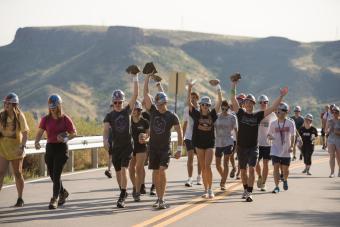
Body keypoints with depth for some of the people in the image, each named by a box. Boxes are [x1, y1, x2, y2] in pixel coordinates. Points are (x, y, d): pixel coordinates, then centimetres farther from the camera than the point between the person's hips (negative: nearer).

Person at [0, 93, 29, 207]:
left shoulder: (20, 116, -8)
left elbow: (25, 132, -11)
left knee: (18, 174, 9)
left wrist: (23, 146, -22)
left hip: (16, 149, -1)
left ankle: (20, 199, 22)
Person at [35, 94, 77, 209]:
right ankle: (63, 192, 36)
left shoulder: (65, 119, -4)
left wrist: (66, 139, -17)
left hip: (61, 148, -4)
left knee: (56, 175, -11)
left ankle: (55, 199, -8)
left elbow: (74, 133, 2)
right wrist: (36, 142, -23)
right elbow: (40, 132, -3)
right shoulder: (46, 119, 4)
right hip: (50, 147, 4)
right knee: (52, 174, 12)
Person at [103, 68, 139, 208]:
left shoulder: (127, 111, 2)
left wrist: (135, 79, -10)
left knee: (123, 170, -15)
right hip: (116, 147, 2)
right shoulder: (110, 116, 2)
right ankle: (123, 192, 32)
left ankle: (122, 197, -15)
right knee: (118, 172, 12)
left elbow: (135, 95, -5)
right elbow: (106, 130, -10)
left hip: (127, 146, -2)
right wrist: (105, 140, -31)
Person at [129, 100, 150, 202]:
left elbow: (149, 135, 4)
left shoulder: (144, 122, -3)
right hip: (130, 147, 3)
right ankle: (135, 186, 31)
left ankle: (137, 192, -3)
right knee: (131, 169, 4)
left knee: (139, 169, -6)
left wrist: (145, 140, -17)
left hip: (141, 148, -2)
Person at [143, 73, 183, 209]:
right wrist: (147, 77, -6)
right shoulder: (153, 111, 2)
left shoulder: (172, 116, -4)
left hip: (165, 148, -3)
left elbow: (179, 132, -2)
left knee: (162, 171, -16)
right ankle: (159, 198, 16)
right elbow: (145, 94, -2)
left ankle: (162, 199, -16)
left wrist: (179, 149, -7)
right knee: (155, 172, 5)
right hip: (153, 147, 3)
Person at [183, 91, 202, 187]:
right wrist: (182, 137, 11)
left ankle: (199, 177, 27)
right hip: (189, 137, 1)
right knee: (190, 157, -9)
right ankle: (189, 179, -11)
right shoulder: (187, 109, 6)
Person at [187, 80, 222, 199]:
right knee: (203, 167, 6)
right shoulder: (196, 114, 0)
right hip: (199, 143, 1)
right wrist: (189, 88, -15)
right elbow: (188, 102, -7)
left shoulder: (212, 115, 1)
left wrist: (218, 90, -13)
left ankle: (210, 189, -4)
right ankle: (206, 190, 13)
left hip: (210, 144, -1)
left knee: (208, 166, -11)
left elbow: (219, 102, -3)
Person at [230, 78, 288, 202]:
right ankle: (246, 190, 31)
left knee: (252, 169, -13)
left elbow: (272, 108, -1)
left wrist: (281, 96, -8)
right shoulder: (240, 113, 2)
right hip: (241, 146, 1)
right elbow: (233, 99, -5)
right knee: (243, 170, 13)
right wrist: (233, 85, -12)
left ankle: (249, 193, -15)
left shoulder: (258, 115, 2)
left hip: (253, 147, -1)